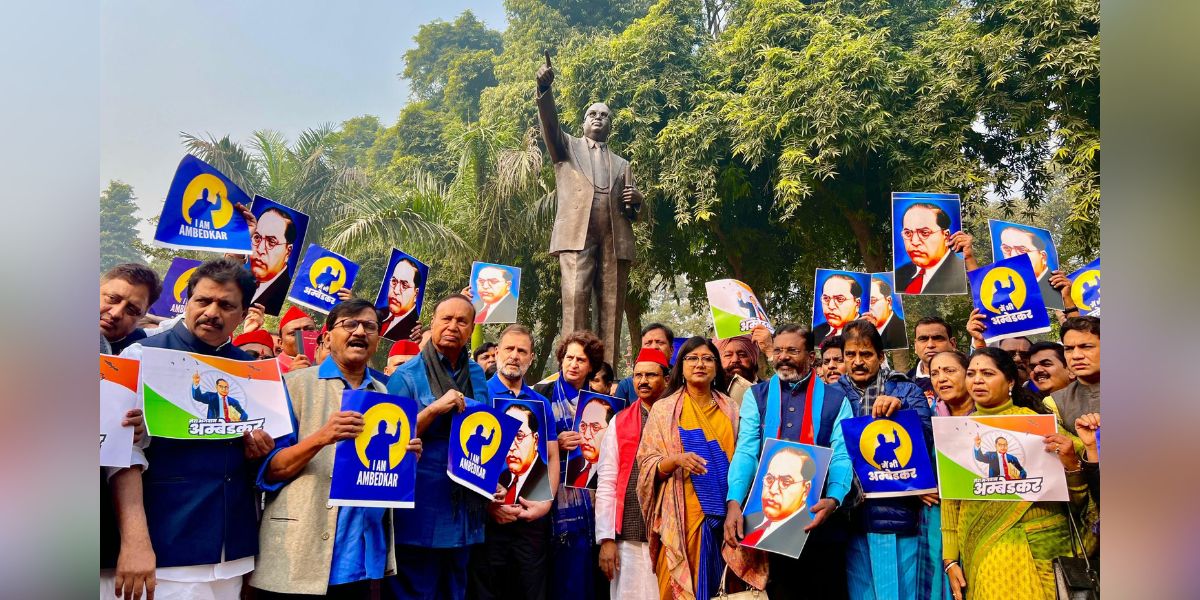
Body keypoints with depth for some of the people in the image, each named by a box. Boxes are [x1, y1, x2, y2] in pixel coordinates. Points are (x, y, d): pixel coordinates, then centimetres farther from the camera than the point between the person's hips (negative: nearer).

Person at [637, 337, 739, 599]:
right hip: (683, 515, -2)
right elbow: (648, 465, -3)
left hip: (725, 513, 3)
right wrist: (677, 460, -22)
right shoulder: (664, 409, 0)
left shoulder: (729, 409, 8)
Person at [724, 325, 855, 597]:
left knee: (828, 590, 10)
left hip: (820, 517, -1)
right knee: (777, 590, 13)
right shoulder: (756, 396, 5)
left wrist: (833, 499, -27)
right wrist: (734, 501, -20)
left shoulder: (836, 399, 2)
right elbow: (745, 451, -5)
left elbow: (842, 457, -7)